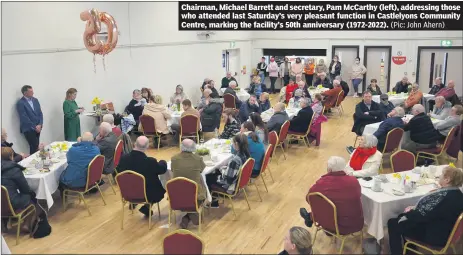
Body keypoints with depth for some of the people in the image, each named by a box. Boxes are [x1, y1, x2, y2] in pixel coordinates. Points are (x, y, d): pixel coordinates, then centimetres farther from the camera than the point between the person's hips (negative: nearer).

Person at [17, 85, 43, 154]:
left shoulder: (35, 100, 10)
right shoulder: (20, 103, -9)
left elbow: (40, 113, 9)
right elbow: (24, 118, -14)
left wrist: (40, 124, -5)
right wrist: (34, 127, -12)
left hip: (37, 127, 6)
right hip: (28, 129, -6)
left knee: (36, 146, 4)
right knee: (34, 147, -9)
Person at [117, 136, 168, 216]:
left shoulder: (123, 158, -18)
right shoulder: (151, 161, -28)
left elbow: (119, 171, 3)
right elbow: (163, 169, -8)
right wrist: (163, 162, 15)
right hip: (147, 194, -4)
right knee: (162, 189, 20)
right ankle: (146, 207, 10)